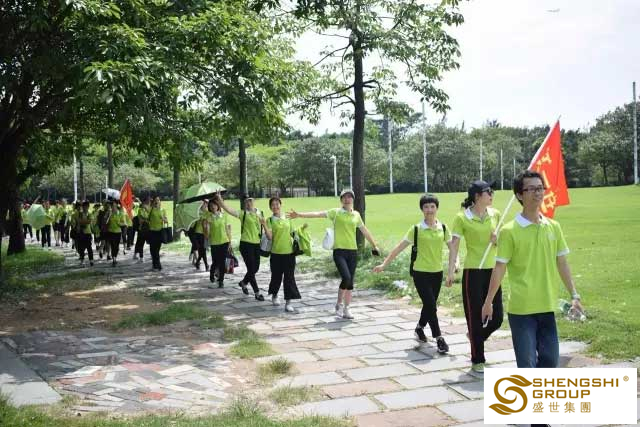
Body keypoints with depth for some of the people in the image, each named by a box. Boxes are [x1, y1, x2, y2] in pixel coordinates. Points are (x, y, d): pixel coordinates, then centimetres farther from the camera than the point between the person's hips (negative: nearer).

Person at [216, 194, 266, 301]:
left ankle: (243, 282, 39)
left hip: (257, 244, 5)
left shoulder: (259, 213, 8)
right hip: (246, 244, -5)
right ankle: (257, 293, 6)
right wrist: (220, 200, -25)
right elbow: (228, 209, -14)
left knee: (255, 268, 13)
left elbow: (263, 226, 18)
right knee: (251, 269, -5)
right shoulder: (243, 214, -5)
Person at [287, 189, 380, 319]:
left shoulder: (356, 215, 11)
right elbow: (317, 214, -10)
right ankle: (339, 304, 5)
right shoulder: (335, 212, 0)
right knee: (346, 278, -19)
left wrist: (374, 245, 26)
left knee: (351, 281, 4)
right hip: (339, 251, -4)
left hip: (353, 251, 4)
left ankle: (346, 309, 17)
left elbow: (365, 231, 21)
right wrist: (299, 215, -21)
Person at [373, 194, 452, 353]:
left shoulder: (443, 229, 1)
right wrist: (384, 264, -8)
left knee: (429, 305, 16)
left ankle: (419, 328, 40)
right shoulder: (416, 229, -7)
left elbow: (452, 247, 4)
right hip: (420, 273, -4)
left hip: (437, 273, 4)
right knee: (431, 305, -10)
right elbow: (399, 248, -5)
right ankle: (439, 338, -3)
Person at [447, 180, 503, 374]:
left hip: (492, 270, 5)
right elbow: (454, 246, -11)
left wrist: (498, 239, -6)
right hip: (473, 271, -5)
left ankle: (476, 336, 36)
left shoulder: (495, 214, 6)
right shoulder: (461, 218, -8)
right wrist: (451, 271, -19)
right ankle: (477, 361, 15)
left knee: (497, 317, 5)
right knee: (476, 317, 2)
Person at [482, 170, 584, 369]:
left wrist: (574, 295, 9)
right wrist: (488, 301, -5)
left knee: (550, 359, 11)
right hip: (521, 308, -5)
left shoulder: (553, 227, 5)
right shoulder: (509, 231, -10)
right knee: (527, 362, 0)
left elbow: (562, 264, 11)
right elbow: (500, 268, -7)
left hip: (547, 306, 5)